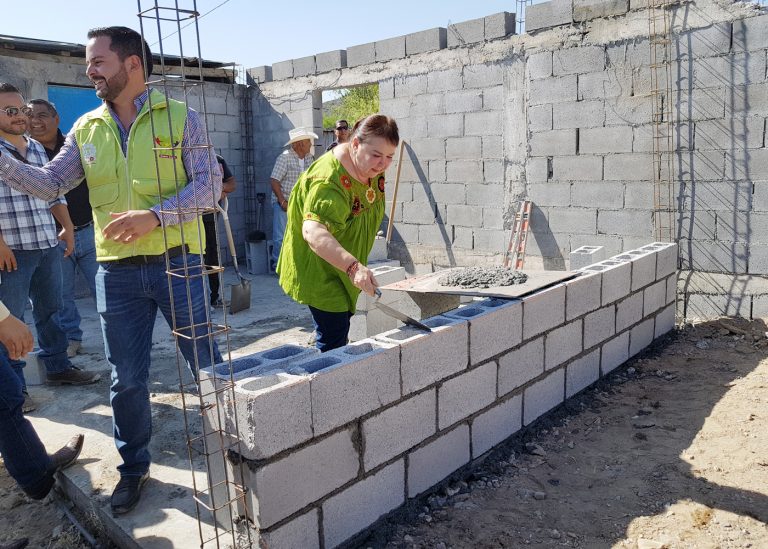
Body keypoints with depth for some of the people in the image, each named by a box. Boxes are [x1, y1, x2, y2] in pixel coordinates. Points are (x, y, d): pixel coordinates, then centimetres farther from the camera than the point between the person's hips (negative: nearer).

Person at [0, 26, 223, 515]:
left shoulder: (181, 117, -2)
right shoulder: (86, 130, 11)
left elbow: (209, 183, -10)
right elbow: (48, 184, 9)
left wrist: (155, 216, -22)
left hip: (177, 263, -3)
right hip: (116, 272, 4)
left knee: (207, 365, 5)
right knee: (126, 378, 12)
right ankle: (134, 467, 31)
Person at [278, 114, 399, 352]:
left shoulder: (372, 167, -6)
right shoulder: (330, 180, -34)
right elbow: (313, 231, -49)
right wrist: (353, 266, -61)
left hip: (345, 266, 9)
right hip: (318, 268, -9)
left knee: (341, 325, 21)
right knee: (334, 336, -11)